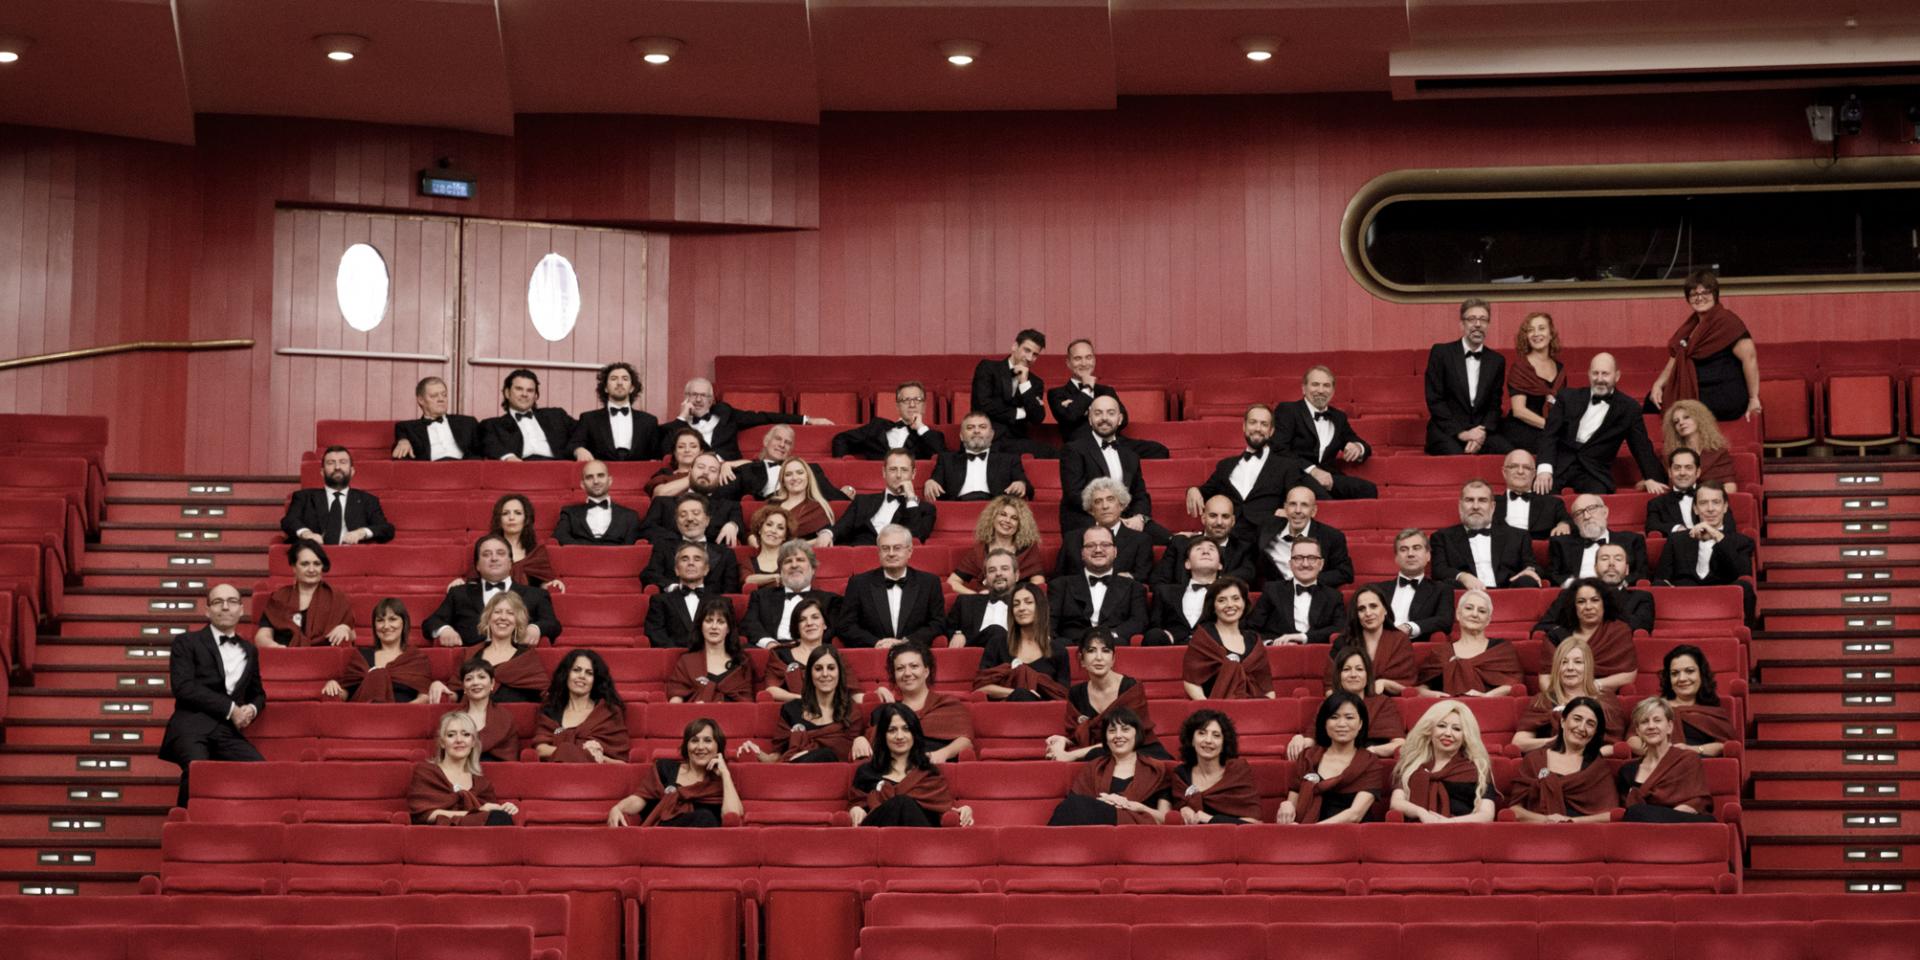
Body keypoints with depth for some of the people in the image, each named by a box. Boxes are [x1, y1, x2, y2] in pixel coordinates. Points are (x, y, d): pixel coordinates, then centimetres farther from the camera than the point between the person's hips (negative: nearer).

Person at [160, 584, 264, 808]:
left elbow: (258, 694, 33)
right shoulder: (187, 642, 10)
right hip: (192, 726, -4)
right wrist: (229, 709, -9)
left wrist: (252, 709, 7)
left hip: (229, 731, 4)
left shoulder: (249, 651, 25)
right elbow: (183, 688, -3)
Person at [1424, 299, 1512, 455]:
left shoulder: (1497, 360, 12)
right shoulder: (1441, 353, 1)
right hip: (1446, 431, -4)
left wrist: (1482, 433, -10)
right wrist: (1461, 433, -15)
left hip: (1481, 431, 4)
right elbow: (1434, 400, -5)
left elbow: (1494, 405, 11)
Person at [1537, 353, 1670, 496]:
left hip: (1594, 471, -1)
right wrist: (1545, 469, -14)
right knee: (1540, 493, -30)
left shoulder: (1628, 408, 9)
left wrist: (1651, 478, -8)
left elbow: (1641, 447, 10)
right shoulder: (1568, 397, 10)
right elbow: (1550, 434, 3)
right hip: (1559, 464, 1)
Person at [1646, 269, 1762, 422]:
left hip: (1726, 397, -9)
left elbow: (1749, 357, -21)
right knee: (1652, 400, 8)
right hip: (1701, 391, 9)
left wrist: (1754, 399, -23)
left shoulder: (1726, 321, -14)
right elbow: (1675, 362, 12)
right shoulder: (1692, 326, 13)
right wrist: (1658, 385, -6)